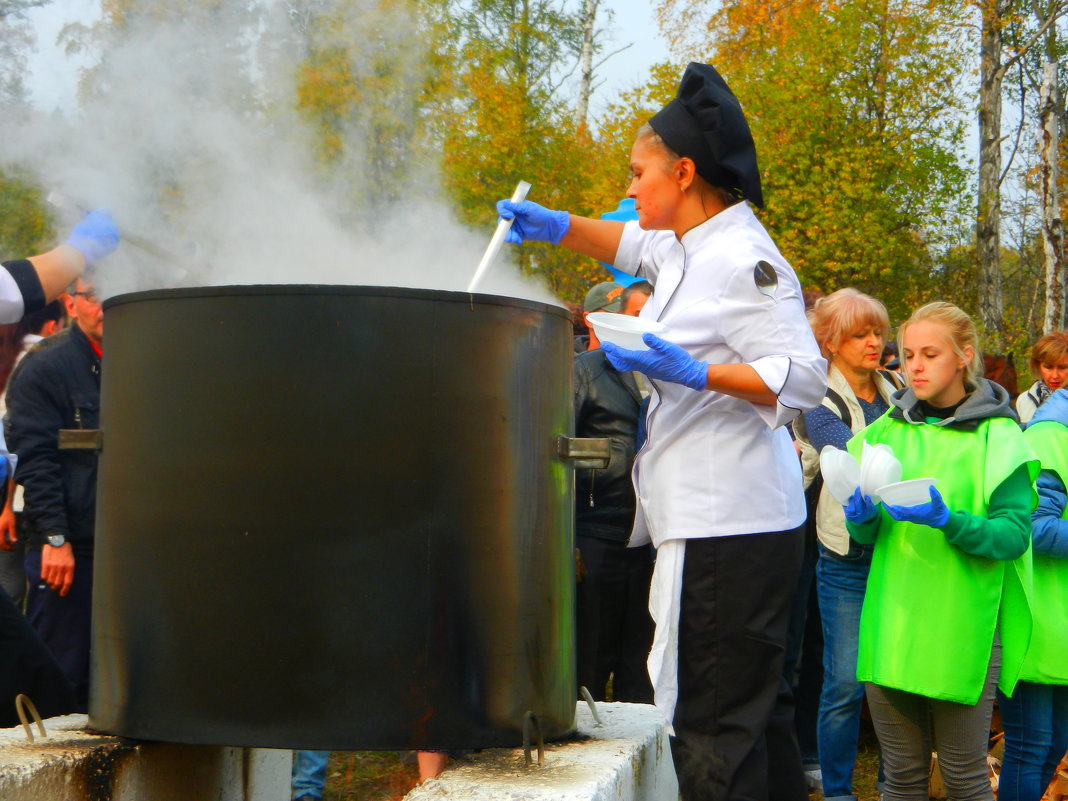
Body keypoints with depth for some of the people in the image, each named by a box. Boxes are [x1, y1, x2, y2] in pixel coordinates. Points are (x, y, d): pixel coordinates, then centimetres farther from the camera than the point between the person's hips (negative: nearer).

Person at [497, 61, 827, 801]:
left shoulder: (743, 259, -15)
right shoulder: (691, 248, 15)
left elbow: (805, 377, -20)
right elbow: (636, 246, 37)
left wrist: (696, 374, -26)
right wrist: (559, 228, 22)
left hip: (730, 524, -10)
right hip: (708, 515, 10)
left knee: (712, 719, -8)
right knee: (755, 710, 16)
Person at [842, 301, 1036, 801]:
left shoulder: (995, 436, -2)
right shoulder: (887, 431, 10)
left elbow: (1015, 534, -10)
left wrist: (949, 521, -25)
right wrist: (863, 518, -9)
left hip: (962, 627, -4)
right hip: (891, 623, 4)